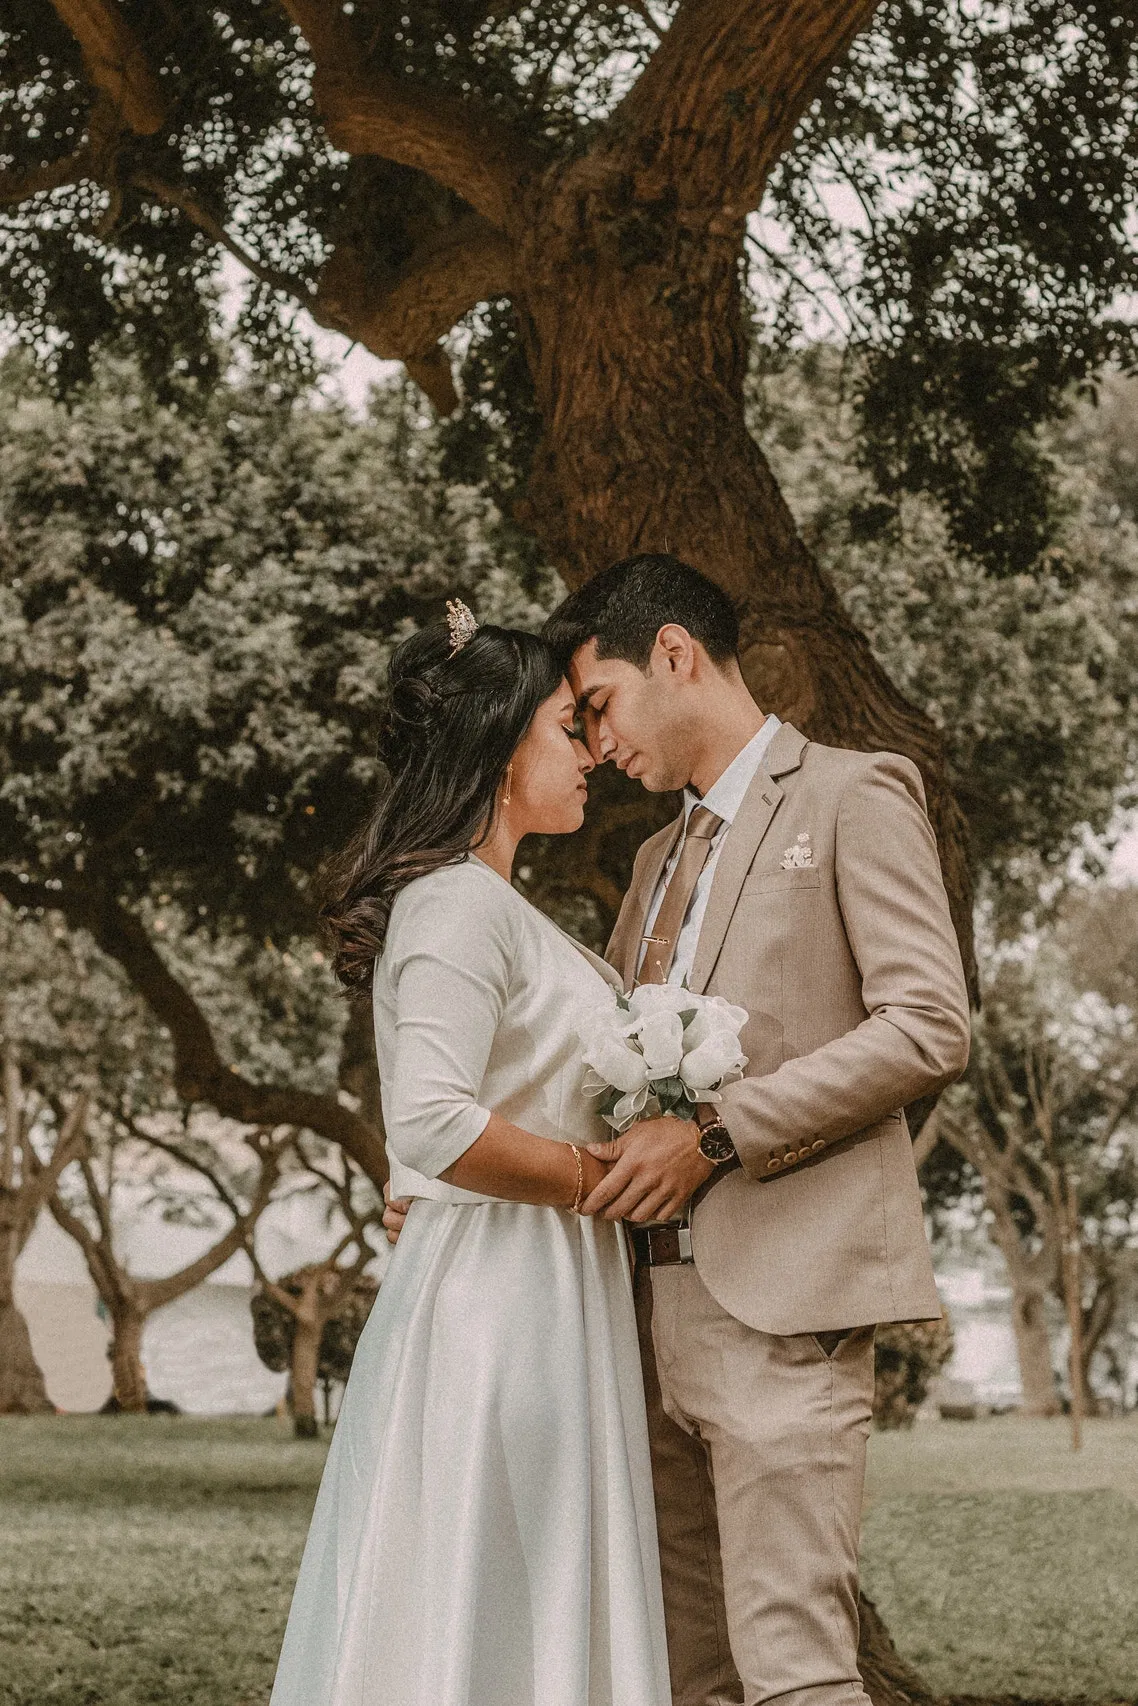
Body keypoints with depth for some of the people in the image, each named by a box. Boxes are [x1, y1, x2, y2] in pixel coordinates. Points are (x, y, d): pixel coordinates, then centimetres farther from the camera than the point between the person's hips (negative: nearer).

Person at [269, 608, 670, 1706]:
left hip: (544, 1299, 10)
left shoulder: (493, 905, 18)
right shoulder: (459, 902, -13)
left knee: (537, 1609, 11)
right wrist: (593, 1176, -14)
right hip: (497, 1296, -10)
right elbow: (433, 1124, -25)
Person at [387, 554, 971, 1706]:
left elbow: (929, 1028, -10)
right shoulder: (661, 858, 25)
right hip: (656, 1299, 8)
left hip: (781, 1298, -8)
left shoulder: (851, 799, 1)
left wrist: (715, 1138, -14)